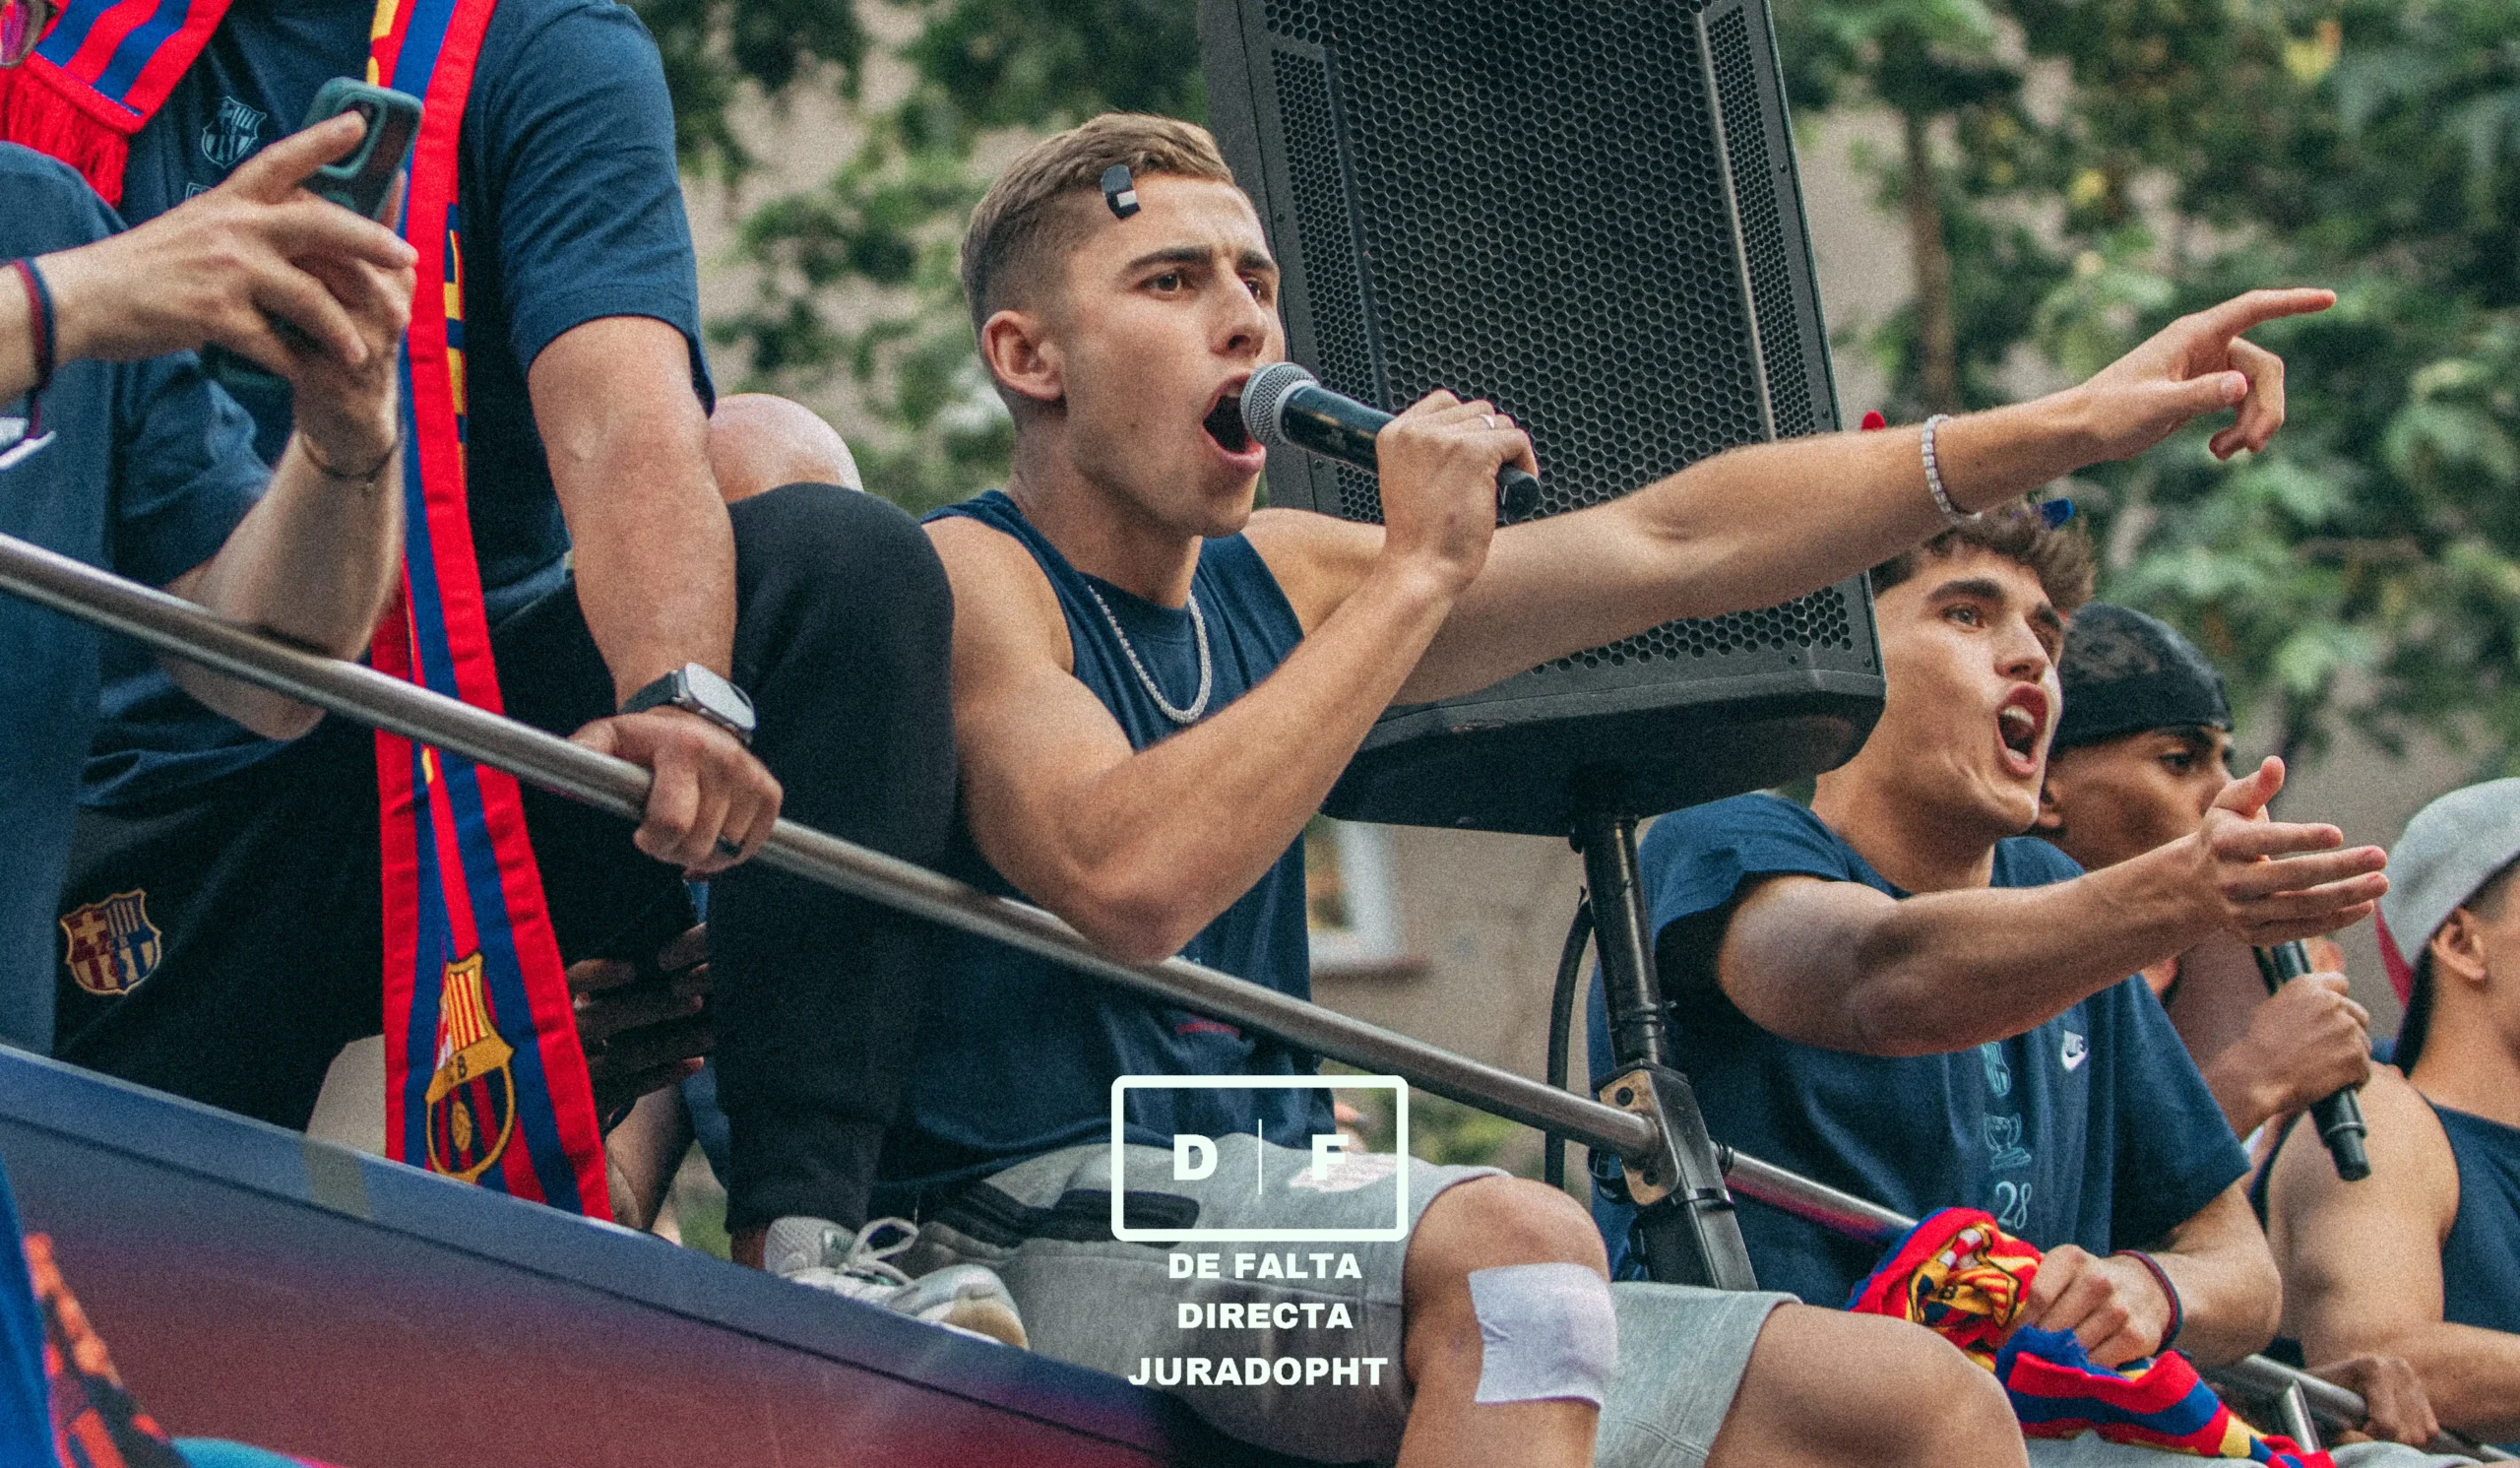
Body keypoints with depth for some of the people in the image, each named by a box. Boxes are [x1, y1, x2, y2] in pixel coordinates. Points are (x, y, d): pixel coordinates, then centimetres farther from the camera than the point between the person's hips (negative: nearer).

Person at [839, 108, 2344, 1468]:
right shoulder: (965, 581, -6)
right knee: (1511, 1235, -36)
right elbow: (1130, 880, -25)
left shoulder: (1265, 585, 16)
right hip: (1045, 1235, -8)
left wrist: (2079, 424, 8)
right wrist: (1416, 572, -17)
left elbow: (1668, 544, 14)